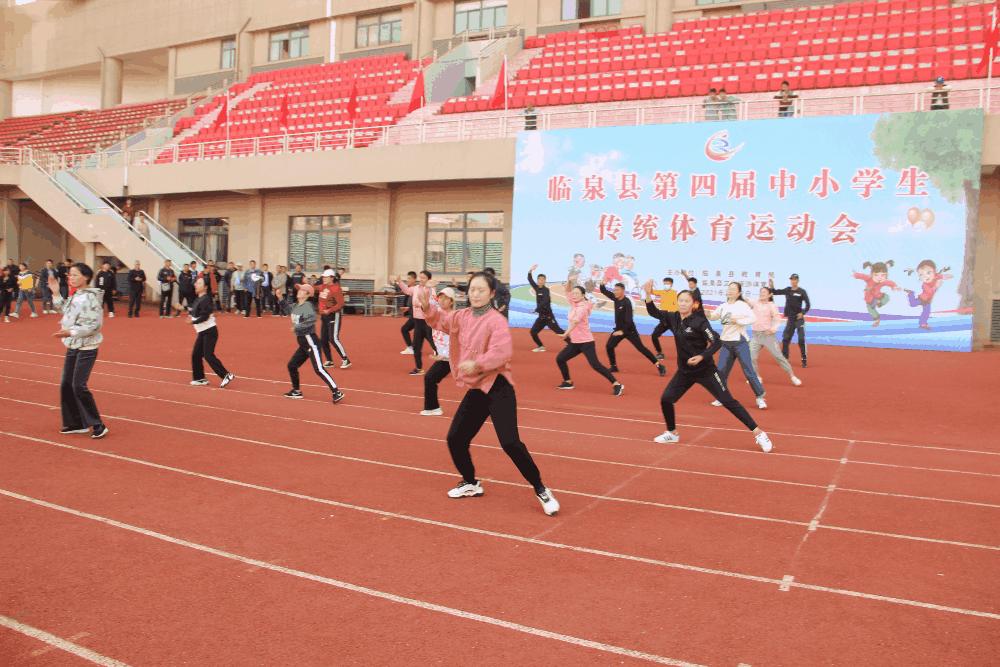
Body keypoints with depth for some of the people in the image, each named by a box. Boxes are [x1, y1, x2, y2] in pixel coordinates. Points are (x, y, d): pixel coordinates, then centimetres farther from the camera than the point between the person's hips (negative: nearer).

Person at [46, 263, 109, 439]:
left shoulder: (90, 297, -17)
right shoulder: (74, 296, 9)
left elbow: (94, 325, -22)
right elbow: (65, 310, 26)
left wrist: (71, 332, -28)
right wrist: (56, 294, 17)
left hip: (86, 348, -9)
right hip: (72, 346, 9)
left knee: (79, 385, -12)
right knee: (66, 384, 10)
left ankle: (98, 425, -3)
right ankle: (76, 423, 21)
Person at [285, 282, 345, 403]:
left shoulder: (307, 305, -15)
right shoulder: (296, 306, 11)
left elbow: (312, 319, -32)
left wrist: (298, 327, -28)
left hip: (310, 341, -9)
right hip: (302, 343, 9)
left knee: (319, 369, -14)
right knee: (292, 365, 16)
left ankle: (337, 392, -13)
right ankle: (296, 391, 31)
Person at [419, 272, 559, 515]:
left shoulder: (496, 320, -14)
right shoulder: (463, 316, 8)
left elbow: (503, 352, -25)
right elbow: (441, 320, 13)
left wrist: (477, 364, -37)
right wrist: (426, 306, -8)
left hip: (497, 387, -8)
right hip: (475, 389, 8)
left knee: (510, 442, -17)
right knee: (455, 439, 10)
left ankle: (541, 491, -2)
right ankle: (471, 484, 33)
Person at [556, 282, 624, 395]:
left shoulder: (583, 307, -17)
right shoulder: (574, 304, 7)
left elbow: (575, 321, -31)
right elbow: (567, 291, 16)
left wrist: (566, 333, -39)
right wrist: (569, 281, -2)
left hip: (586, 342, -9)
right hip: (575, 342, 9)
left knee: (595, 365, -15)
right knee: (560, 358, 9)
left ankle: (617, 385, -11)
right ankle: (568, 382, 24)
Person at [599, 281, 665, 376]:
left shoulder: (627, 302, -21)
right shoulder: (615, 298, 0)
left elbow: (629, 319, -25)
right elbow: (603, 291, 7)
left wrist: (623, 331, -28)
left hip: (629, 330, -7)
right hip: (619, 329, 7)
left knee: (641, 348, -9)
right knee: (609, 346, 0)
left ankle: (659, 366, -6)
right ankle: (614, 367, 17)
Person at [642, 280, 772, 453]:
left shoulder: (699, 322, -17)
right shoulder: (674, 318, 0)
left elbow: (717, 342, -18)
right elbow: (653, 312, 4)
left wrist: (702, 357, -29)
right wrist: (648, 294, -11)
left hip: (705, 371, -6)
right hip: (685, 371, 6)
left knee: (728, 401, -6)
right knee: (666, 399, 2)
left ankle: (758, 433, 0)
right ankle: (672, 433, 24)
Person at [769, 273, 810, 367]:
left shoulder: (802, 291, -7)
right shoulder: (787, 290, 6)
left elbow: (808, 304, -7)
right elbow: (775, 292, 6)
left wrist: (803, 313, -19)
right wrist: (771, 286, -12)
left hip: (799, 319, -5)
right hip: (790, 319, 5)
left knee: (801, 339, -8)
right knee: (785, 339, 8)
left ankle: (804, 360, -2)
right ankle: (784, 358, 19)